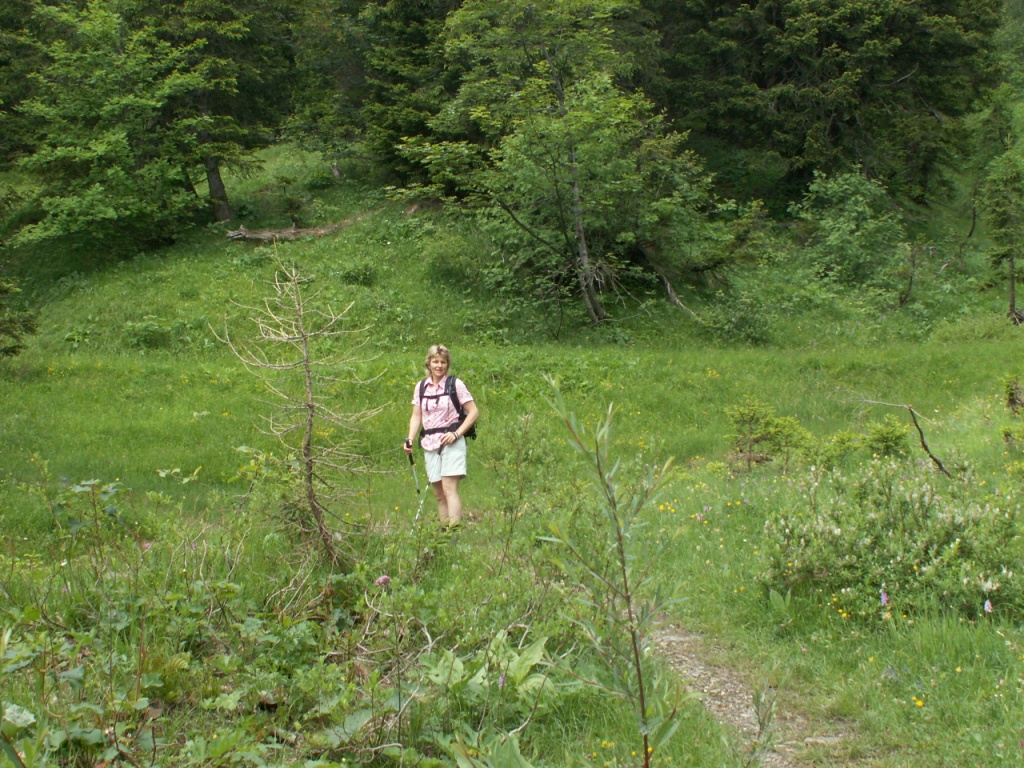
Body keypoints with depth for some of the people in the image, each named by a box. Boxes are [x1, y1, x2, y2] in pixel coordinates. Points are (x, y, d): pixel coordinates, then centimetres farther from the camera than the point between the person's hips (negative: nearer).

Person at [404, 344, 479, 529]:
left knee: (449, 488, -16)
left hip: (451, 442, -5)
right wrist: (410, 439, -3)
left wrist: (456, 433, -12)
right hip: (430, 444, 5)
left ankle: (454, 529, -21)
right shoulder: (421, 386, 11)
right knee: (438, 493, 6)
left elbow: (473, 412, -2)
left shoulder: (455, 384, -1)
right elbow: (416, 416, 12)